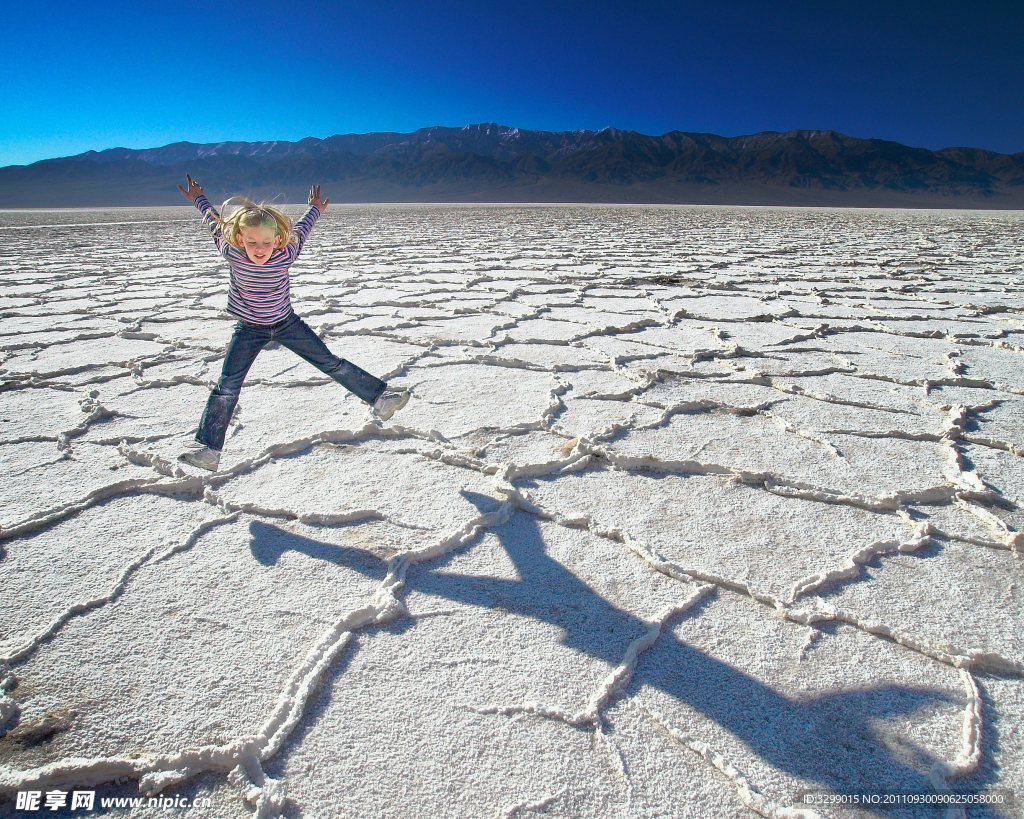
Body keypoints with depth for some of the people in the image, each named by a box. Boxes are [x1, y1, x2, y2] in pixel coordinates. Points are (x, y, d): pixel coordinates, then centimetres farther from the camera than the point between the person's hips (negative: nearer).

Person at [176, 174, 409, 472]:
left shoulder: (286, 254, -23)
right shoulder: (231, 252, -21)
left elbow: (300, 230, 0)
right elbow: (216, 224, 2)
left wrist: (315, 210, 19)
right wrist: (198, 199, 21)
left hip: (286, 324, 0)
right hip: (249, 330, 0)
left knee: (331, 363, 1)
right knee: (227, 386, -7)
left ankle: (379, 398, 10)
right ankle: (208, 448, -1)